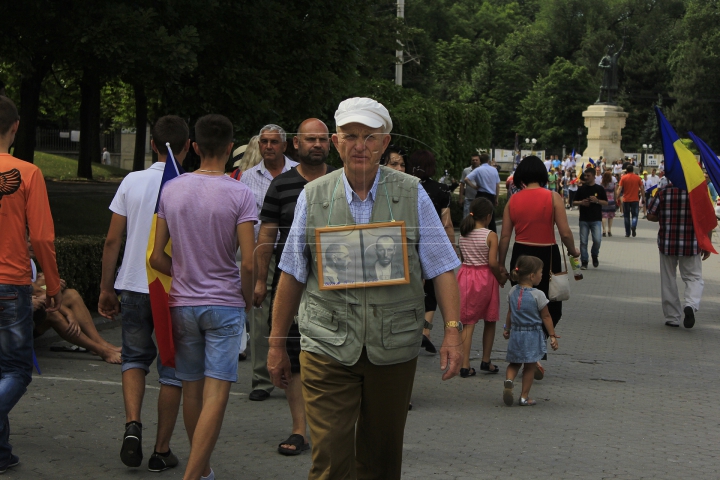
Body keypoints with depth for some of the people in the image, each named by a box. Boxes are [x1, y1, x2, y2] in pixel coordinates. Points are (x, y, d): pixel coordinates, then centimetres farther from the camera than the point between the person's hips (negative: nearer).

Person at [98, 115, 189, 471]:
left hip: (134, 286, 2)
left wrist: (106, 288, 10)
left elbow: (112, 240, 0)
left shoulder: (132, 182, -1)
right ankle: (162, 450, 12)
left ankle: (132, 425, -3)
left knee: (135, 357, 20)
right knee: (172, 368, 9)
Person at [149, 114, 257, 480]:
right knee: (216, 394, -3)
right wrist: (247, 298, 3)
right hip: (225, 303, -4)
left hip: (183, 304, 4)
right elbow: (249, 262, -15)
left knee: (192, 390, 14)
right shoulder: (239, 193, -10)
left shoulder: (171, 189, 1)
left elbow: (157, 257, 3)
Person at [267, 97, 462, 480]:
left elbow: (441, 268, 3)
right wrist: (276, 343, 9)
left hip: (393, 349, 1)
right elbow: (292, 275, 9)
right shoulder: (312, 196, 5)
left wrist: (452, 330, -8)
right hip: (327, 348, -1)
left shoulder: (412, 194, 4)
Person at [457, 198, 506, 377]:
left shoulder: (463, 234, 2)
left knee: (468, 323, 5)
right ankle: (486, 361, 21)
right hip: (485, 277, -4)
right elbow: (492, 262, -16)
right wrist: (501, 278, -3)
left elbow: (462, 258, 5)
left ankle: (465, 365, -1)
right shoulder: (490, 236, -13)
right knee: (490, 322, 15)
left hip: (466, 276, 4)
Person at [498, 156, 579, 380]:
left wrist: (501, 264, 13)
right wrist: (573, 251, 9)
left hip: (520, 256, 3)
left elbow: (505, 236, 3)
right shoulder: (553, 198, -9)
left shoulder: (513, 200, 1)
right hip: (547, 256, -3)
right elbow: (565, 232, -11)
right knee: (552, 310, 8)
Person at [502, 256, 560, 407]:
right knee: (530, 366, 8)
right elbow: (546, 317, -10)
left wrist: (507, 329, 25)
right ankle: (524, 396, 10)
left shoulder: (513, 291, 0)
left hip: (515, 333, 4)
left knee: (514, 363, 16)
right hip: (532, 335, -4)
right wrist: (553, 336, -2)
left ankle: (509, 380, -13)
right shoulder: (538, 295, -15)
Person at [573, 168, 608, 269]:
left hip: (596, 219, -2)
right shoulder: (581, 189, 7)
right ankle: (584, 261, 11)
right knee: (583, 241, 2)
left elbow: (606, 202, 5)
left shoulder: (599, 189, 3)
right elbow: (575, 202, 11)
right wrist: (581, 202, -10)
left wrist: (597, 200, -13)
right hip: (584, 219, 2)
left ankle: (594, 255, 16)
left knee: (597, 240, -12)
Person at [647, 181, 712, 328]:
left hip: (667, 243, 1)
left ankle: (672, 317, 15)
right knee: (694, 278, 10)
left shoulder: (663, 191, -4)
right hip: (692, 244, -1)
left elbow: (651, 215, -3)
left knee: (668, 281, 12)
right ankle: (691, 305, -18)